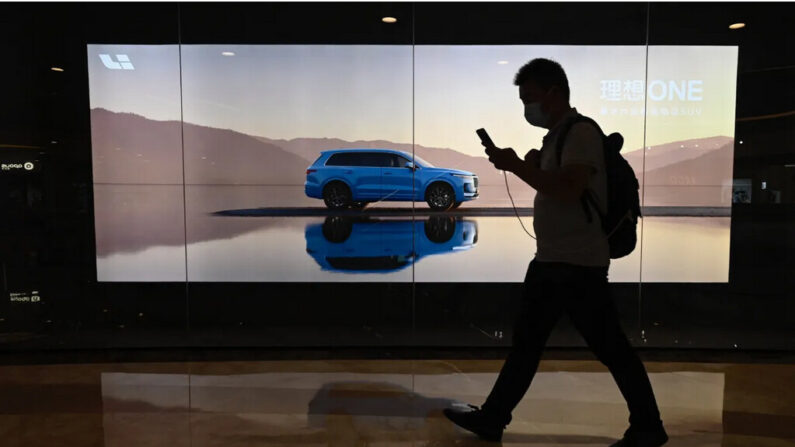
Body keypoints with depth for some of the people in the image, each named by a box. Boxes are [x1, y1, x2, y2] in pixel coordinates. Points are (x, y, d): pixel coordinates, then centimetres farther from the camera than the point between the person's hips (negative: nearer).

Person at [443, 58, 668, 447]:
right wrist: (530, 166, 3)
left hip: (579, 264, -10)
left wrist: (517, 166, -19)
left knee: (610, 347, 3)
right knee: (525, 343, 13)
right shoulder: (556, 136, 15)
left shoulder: (581, 132, -13)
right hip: (551, 260, 10)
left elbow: (569, 190, -26)